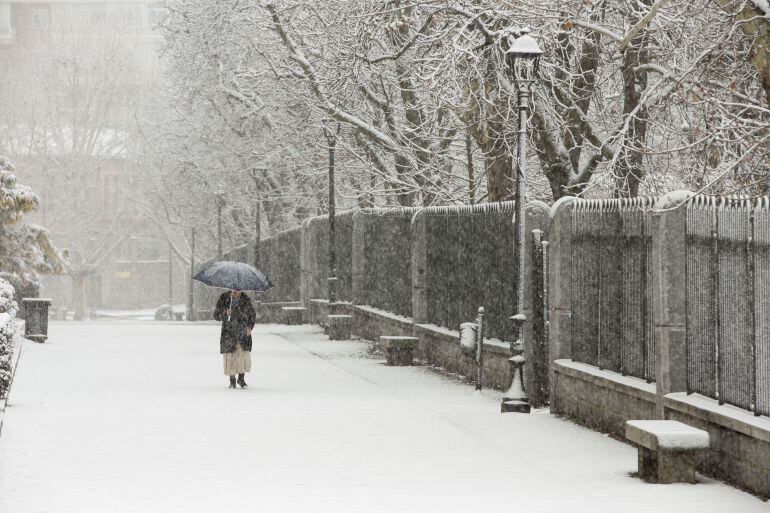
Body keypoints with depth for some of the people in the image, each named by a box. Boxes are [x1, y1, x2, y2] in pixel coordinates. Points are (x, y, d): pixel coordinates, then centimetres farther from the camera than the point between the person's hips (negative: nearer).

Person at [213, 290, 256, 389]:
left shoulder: (245, 299, 3)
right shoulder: (224, 298, -2)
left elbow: (252, 315, 14)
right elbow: (216, 315, 0)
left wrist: (250, 326, -3)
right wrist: (225, 313, -21)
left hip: (243, 332, 1)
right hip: (229, 334, -1)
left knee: (244, 355, -7)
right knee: (230, 357, -1)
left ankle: (241, 378, 9)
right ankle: (232, 380, 12)